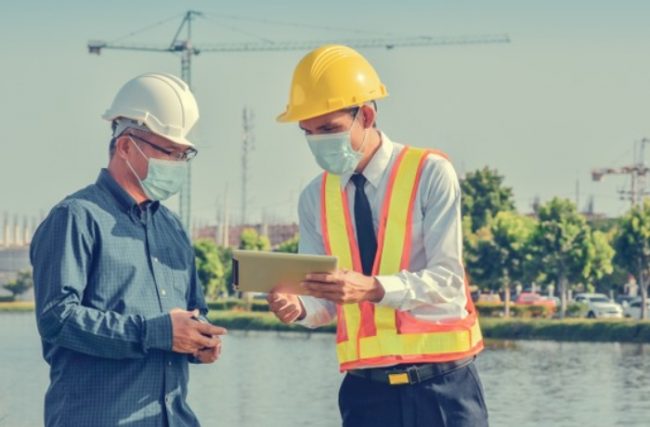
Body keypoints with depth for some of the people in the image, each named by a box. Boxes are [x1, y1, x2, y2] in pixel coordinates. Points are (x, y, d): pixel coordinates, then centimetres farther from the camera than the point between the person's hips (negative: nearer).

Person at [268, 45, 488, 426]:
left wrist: (372, 288, -29)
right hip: (366, 390, 4)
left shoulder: (430, 174, -5)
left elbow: (448, 281, -13)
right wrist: (298, 306, -19)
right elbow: (326, 303, 6)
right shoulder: (315, 198, 9)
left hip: (441, 386, -4)